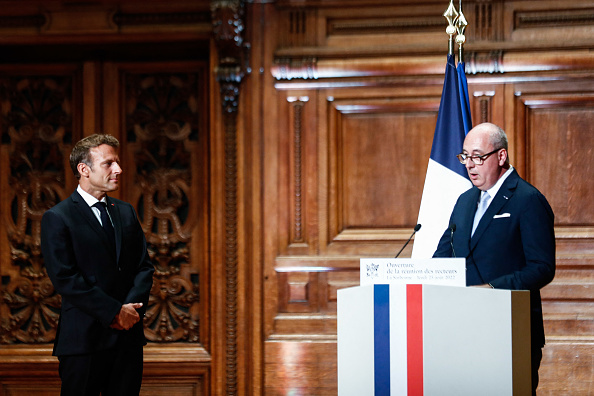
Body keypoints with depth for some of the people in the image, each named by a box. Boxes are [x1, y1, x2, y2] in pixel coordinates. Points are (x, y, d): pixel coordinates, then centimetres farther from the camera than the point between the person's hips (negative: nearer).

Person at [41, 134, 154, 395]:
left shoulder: (125, 212, 15)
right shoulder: (57, 218, -5)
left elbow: (144, 266, 11)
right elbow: (64, 278, -13)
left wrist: (131, 308, -7)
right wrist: (114, 312, -15)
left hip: (128, 335, 5)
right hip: (84, 339, -5)